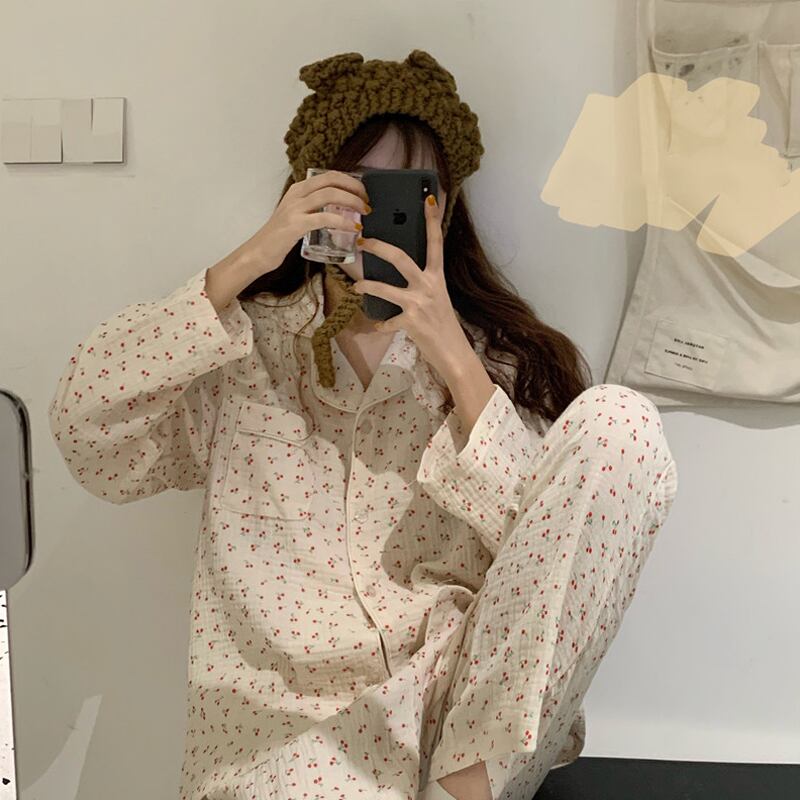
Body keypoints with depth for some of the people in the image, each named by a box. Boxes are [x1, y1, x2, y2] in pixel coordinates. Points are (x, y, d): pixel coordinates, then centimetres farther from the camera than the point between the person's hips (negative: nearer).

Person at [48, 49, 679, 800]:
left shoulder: (500, 359, 11)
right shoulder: (244, 347, 11)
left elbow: (547, 546, -2)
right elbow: (86, 438, -4)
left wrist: (455, 363, -13)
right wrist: (243, 264, -8)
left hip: (471, 698, 4)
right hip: (294, 719, -4)